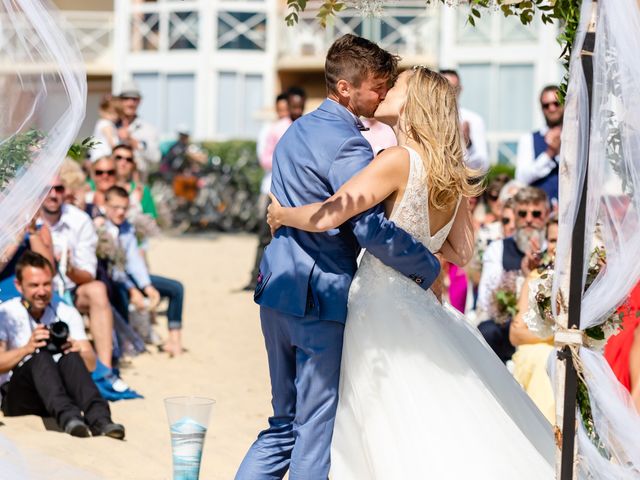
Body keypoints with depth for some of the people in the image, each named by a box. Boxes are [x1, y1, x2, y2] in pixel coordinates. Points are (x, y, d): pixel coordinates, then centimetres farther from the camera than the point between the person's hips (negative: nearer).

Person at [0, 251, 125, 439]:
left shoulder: (67, 313, 12)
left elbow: (91, 365, 2)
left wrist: (79, 350, -21)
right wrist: (27, 348, -32)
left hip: (60, 390, 3)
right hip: (17, 397, -3)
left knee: (71, 358, -28)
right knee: (41, 358, -33)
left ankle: (99, 418, -49)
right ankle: (67, 417, -58)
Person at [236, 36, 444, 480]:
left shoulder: (297, 130, 15)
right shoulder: (347, 146, -15)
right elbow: (371, 227, -23)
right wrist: (428, 267, -13)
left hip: (279, 288, 9)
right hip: (320, 297, -9)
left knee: (287, 422, 17)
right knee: (318, 430, -1)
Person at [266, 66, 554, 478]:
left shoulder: (400, 160, -16)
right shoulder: (451, 173, 8)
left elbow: (327, 217, -22)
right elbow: (461, 252, 15)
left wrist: (281, 214, -3)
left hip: (381, 307, -8)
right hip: (417, 304, 8)